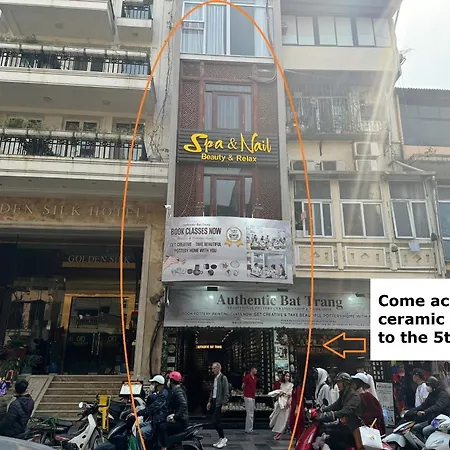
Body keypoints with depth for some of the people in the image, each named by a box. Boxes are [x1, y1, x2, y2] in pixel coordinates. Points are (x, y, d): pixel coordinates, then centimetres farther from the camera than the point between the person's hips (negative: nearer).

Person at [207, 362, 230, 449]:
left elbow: (226, 393, -14)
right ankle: (221, 440, 22)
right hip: (214, 402, 8)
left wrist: (224, 405, -18)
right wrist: (209, 402, 15)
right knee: (217, 422, 11)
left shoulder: (223, 378, -12)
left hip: (219, 403, -8)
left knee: (215, 422, -9)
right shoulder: (215, 378, 12)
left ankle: (223, 438, 6)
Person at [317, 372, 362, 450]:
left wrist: (333, 415, -42)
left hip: (353, 426, -9)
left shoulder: (354, 395, -15)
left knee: (333, 434, -24)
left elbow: (347, 410, -30)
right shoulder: (343, 395, 16)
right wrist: (322, 410, -6)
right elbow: (335, 405, 8)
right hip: (345, 424, 9)